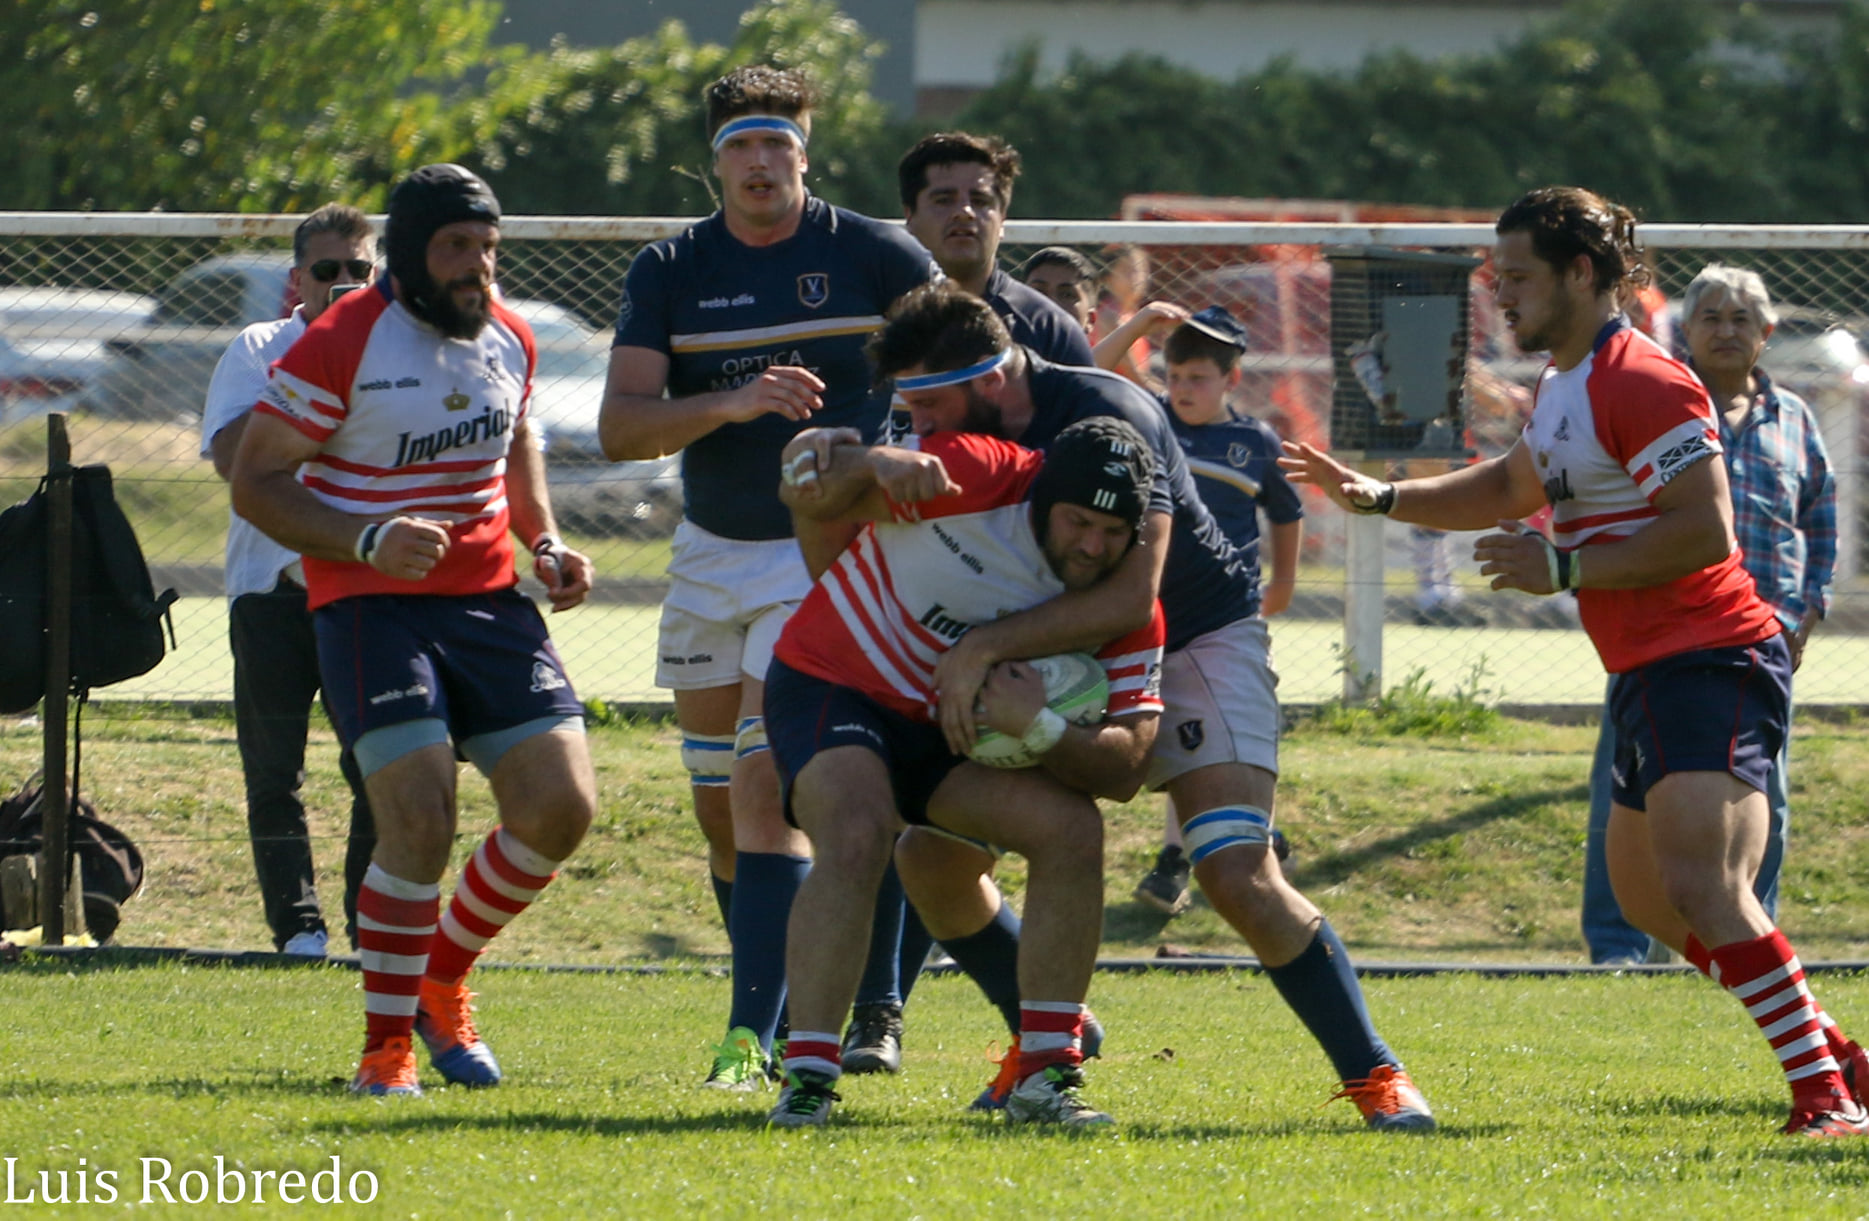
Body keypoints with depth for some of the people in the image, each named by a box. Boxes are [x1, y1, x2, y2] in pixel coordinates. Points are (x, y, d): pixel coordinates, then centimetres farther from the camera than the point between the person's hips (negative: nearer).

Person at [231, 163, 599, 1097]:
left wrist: (544, 542, 12)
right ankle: (386, 1044, -2)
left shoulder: (508, 338, 9)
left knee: (561, 808, -3)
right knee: (420, 819, -19)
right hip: (372, 603, -6)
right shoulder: (341, 345, -11)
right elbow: (254, 484, -9)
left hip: (490, 601, 6)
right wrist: (367, 539, -22)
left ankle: (444, 974, 21)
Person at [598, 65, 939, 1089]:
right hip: (709, 553, 4)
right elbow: (620, 427, -9)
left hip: (829, 552, -4)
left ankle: (753, 1034, -22)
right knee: (720, 807, 10)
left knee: (766, 786, -18)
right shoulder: (668, 273, 0)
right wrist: (732, 402, -25)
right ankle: (785, 999, 28)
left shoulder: (876, 259, -6)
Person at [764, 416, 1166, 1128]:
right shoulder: (979, 477, -22)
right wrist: (875, 464, -41)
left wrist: (1041, 729, -33)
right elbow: (808, 494, -18)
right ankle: (806, 1080, -28)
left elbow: (1124, 768, -14)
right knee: (857, 836, -32)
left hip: (950, 728, 5)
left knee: (1072, 829, -16)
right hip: (831, 682, -5)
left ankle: (1044, 1075, -6)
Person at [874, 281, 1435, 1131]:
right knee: (929, 856, -3)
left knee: (1239, 876, -24)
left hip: (1199, 639, -7)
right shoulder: (965, 443, -6)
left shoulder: (1107, 416, -28)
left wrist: (985, 647, -38)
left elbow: (1131, 595, -36)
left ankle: (1374, 1075, -11)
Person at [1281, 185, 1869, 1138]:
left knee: (1701, 888, -24)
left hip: (1712, 662, -11)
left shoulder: (1642, 383, -16)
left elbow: (1704, 531, -23)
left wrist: (1564, 569, -19)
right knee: (1646, 896, 17)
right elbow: (1514, 488, 33)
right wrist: (1377, 496, 24)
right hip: (1650, 673, 11)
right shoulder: (1563, 386, 16)